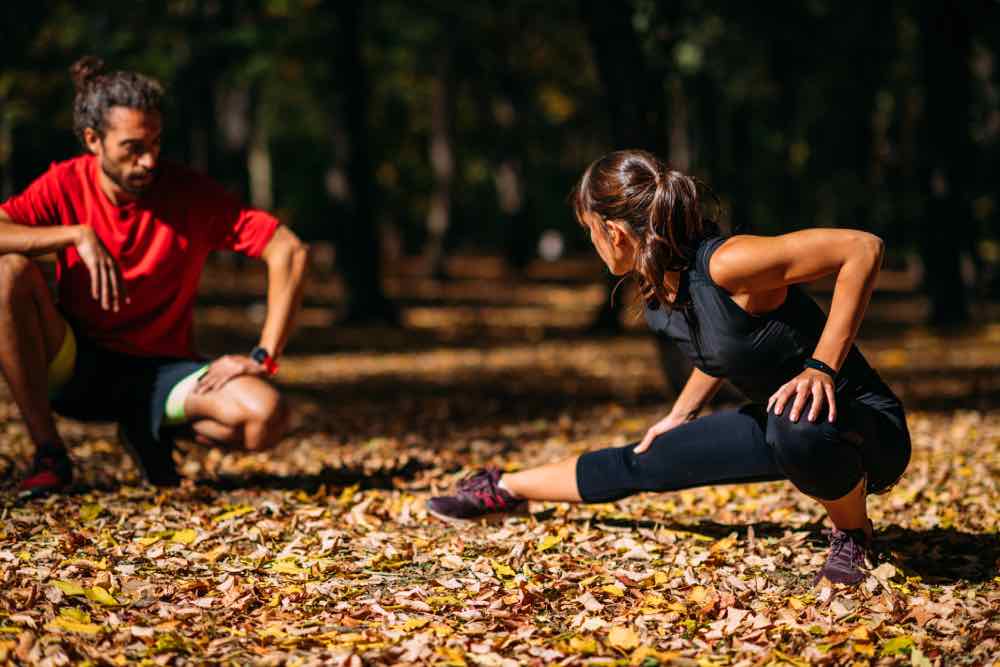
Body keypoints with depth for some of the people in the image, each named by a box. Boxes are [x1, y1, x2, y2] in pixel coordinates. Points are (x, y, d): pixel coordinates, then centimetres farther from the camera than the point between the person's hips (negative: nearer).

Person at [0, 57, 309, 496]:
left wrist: (262, 357, -20)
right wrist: (77, 234, -30)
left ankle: (151, 432, 5)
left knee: (267, 416, -29)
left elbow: (288, 252, -14)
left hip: (162, 372, 0)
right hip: (76, 368, 0)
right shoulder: (65, 186, -8)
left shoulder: (190, 193, -11)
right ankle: (48, 455, -16)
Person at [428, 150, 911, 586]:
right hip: (778, 423, 8)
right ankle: (503, 490, 38)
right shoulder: (656, 289, -2)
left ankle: (852, 534, -11)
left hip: (866, 427, -8)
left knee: (798, 427, -42)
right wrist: (682, 414, 24)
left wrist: (823, 367, -31)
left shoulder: (725, 264, -29)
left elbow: (863, 247, -31)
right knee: (641, 465, 14)